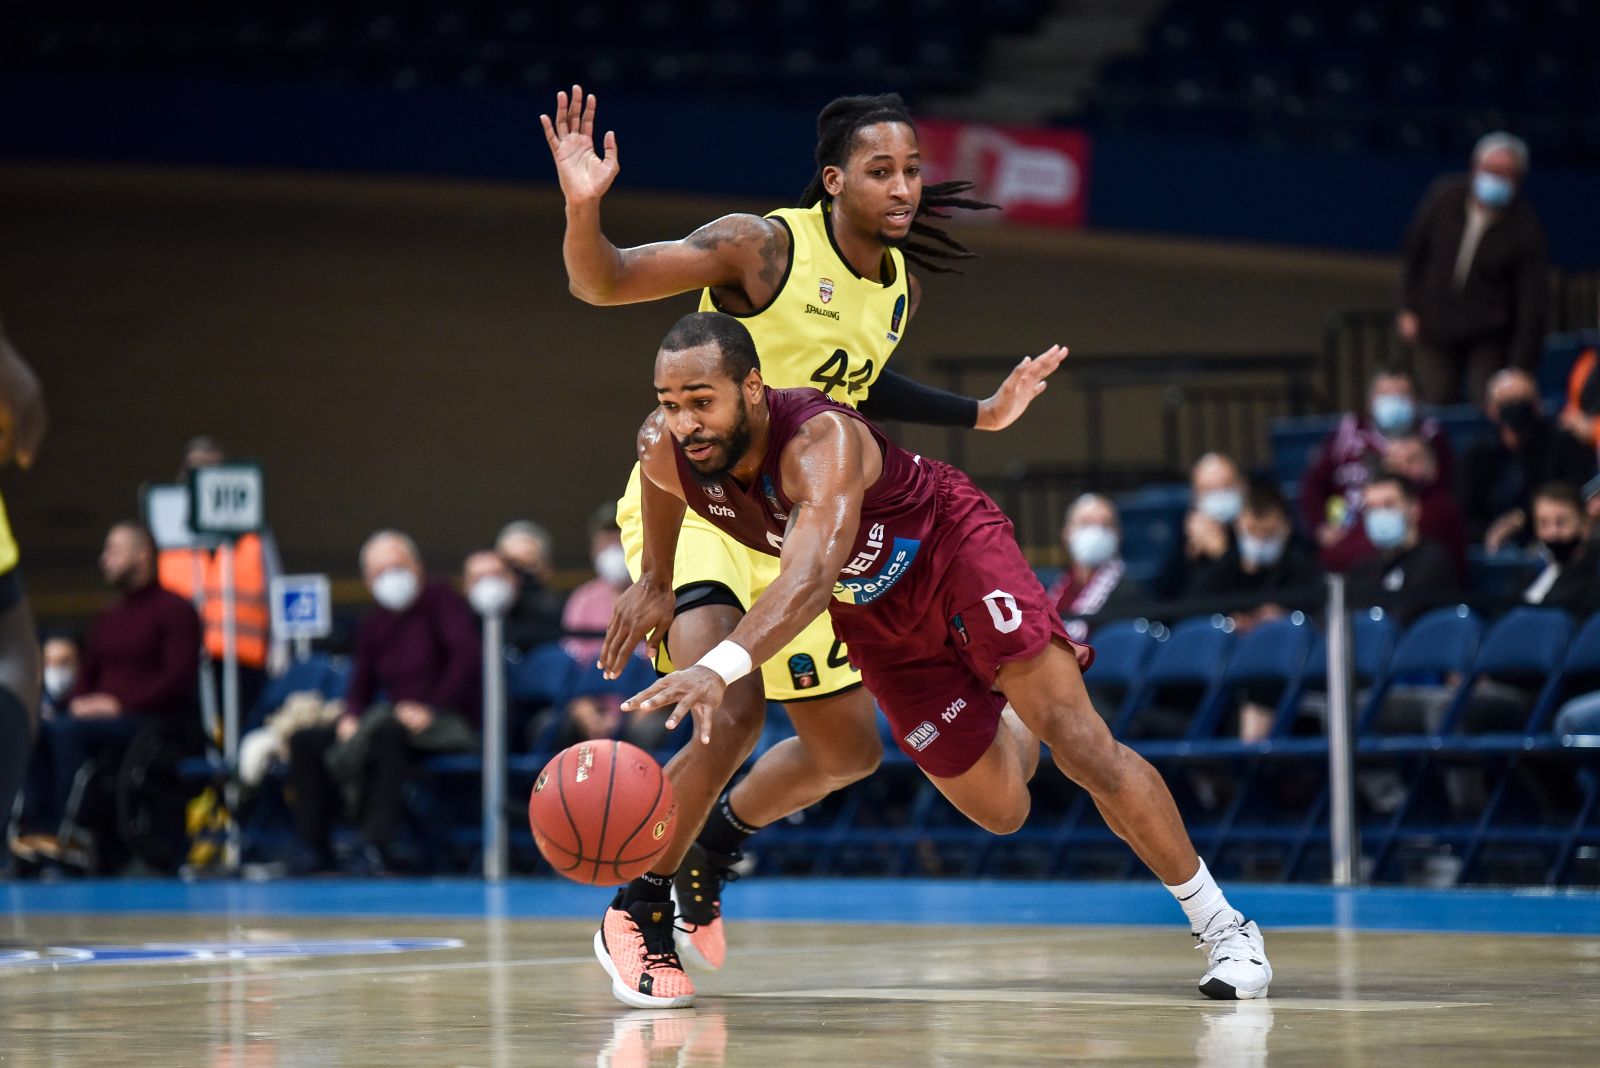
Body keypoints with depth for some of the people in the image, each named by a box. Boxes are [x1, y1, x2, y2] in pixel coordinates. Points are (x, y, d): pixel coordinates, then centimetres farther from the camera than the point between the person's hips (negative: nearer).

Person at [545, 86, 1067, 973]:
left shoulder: (901, 289, 4)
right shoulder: (763, 248, -18)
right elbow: (602, 283, -20)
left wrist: (981, 415, 18)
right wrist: (583, 209, -40)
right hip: (688, 503, -8)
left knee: (850, 752, 13)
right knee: (732, 712, -29)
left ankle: (715, 838, 40)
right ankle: (635, 911, -9)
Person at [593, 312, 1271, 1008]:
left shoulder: (822, 442, -41)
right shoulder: (664, 450, -23)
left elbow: (812, 576, -59)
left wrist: (719, 669, -73)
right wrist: (655, 579, 15)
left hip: (950, 550, -6)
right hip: (872, 613, 6)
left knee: (1082, 748, -15)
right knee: (998, 810, 8)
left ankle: (1222, 928, -2)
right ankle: (1017, 709, 44)